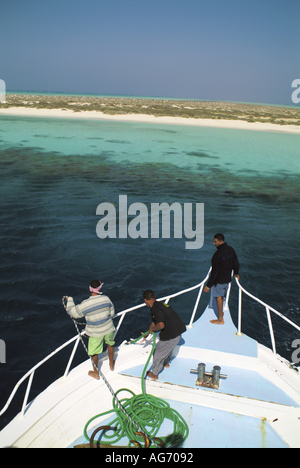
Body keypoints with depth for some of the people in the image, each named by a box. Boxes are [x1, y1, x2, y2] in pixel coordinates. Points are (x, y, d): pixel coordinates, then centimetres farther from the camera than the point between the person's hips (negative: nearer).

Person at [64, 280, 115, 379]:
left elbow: (73, 312, -12)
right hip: (108, 328, 3)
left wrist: (69, 300, 2)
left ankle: (95, 373, 37)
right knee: (110, 344, 30)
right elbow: (112, 313, 1)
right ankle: (111, 365, 49)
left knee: (94, 352, 18)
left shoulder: (86, 304, -25)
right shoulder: (106, 298, -13)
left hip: (95, 333, -3)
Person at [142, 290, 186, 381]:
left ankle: (154, 374, 32)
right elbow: (154, 322, 28)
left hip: (171, 335, -9)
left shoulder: (156, 308, -18)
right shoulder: (160, 304, 14)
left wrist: (152, 329, -12)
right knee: (167, 348, 35)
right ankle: (166, 362, 60)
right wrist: (147, 333, 40)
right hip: (178, 332, 9)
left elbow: (161, 325, -32)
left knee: (158, 353, 13)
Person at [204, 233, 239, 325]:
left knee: (218, 297, 6)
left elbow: (215, 272, -25)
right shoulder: (231, 250, -3)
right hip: (228, 278, 8)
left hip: (219, 280, -8)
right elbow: (236, 263, 10)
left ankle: (220, 319, 16)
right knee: (221, 296, 25)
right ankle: (221, 312, 43)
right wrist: (236, 273, 29)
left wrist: (208, 285, -19)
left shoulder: (218, 254, -27)